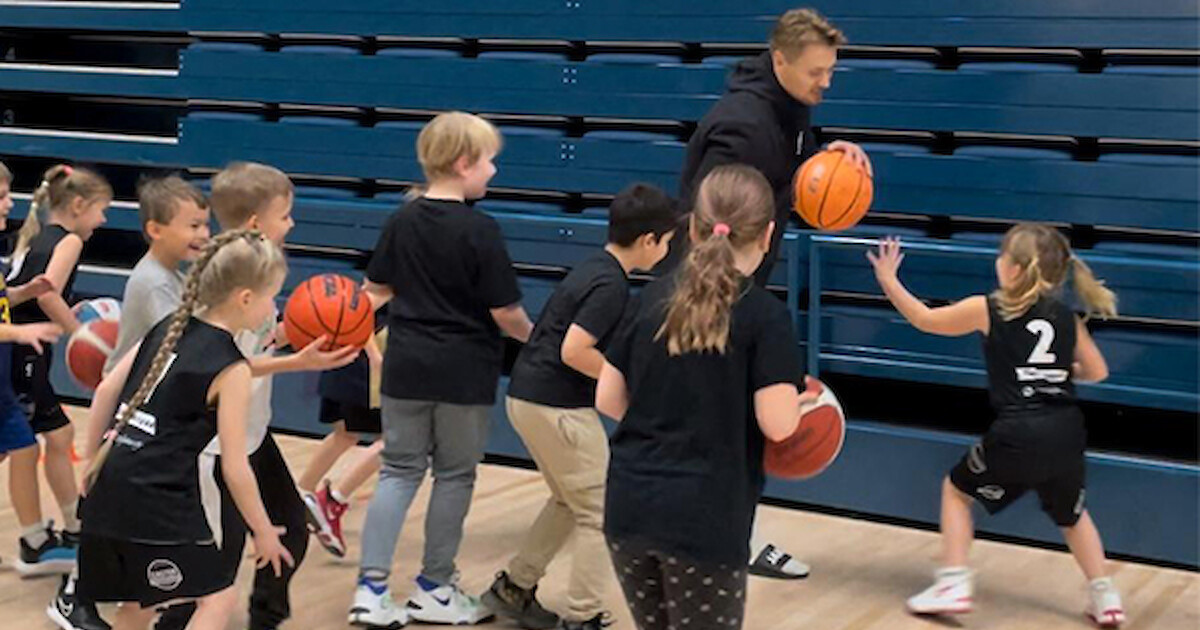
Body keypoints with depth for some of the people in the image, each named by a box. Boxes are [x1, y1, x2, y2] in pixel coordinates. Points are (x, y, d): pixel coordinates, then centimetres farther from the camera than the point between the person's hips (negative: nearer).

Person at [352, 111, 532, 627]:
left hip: (406, 366, 5)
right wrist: (535, 337, 7)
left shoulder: (401, 221, 2)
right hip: (464, 372, -5)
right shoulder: (480, 231, -14)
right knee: (454, 477, 10)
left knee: (399, 471, 12)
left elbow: (375, 291, 10)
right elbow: (506, 313, -12)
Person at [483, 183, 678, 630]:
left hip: (528, 397, 10)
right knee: (600, 513, 2)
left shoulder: (594, 270, 12)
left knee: (570, 501, 24)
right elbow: (573, 352, -24)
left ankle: (514, 588, 29)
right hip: (557, 406, -10)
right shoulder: (610, 286, -17)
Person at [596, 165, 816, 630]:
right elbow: (777, 424, -14)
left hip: (628, 507, 5)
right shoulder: (765, 315, -8)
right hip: (704, 522, -5)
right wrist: (801, 402, 6)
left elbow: (608, 400, 8)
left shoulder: (653, 297, 7)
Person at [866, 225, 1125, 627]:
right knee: (1070, 512, 29)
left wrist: (888, 279, 22)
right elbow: (1097, 372, 16)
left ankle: (953, 585, 12)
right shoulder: (1066, 316, 9)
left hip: (1017, 434, -4)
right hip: (1066, 432, 4)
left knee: (956, 489, 20)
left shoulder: (987, 309, -1)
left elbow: (924, 320, 11)